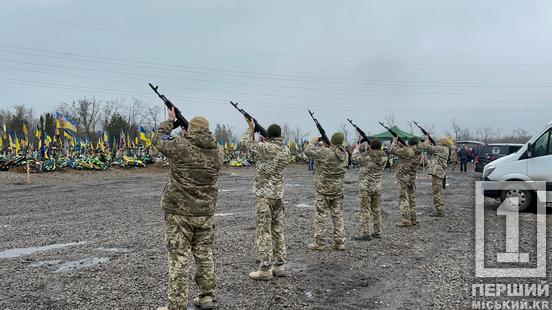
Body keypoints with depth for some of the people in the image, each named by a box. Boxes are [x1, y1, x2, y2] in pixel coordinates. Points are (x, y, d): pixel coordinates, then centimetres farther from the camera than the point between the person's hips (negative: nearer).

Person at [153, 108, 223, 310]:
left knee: (178, 258, 1)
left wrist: (170, 120, 21)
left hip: (180, 212, -4)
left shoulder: (180, 146, -12)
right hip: (206, 212, 5)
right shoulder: (217, 151, 0)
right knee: (204, 255, 17)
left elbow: (157, 139, 6)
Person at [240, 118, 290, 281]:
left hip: (264, 195, -7)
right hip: (279, 194, 7)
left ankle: (265, 270, -1)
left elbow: (246, 142, 0)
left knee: (264, 232, -3)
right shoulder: (286, 151, 5)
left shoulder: (266, 147, -15)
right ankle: (279, 266, 18)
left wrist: (251, 128, 13)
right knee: (278, 231, 12)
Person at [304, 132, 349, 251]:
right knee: (338, 215, 12)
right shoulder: (345, 154, 2)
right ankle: (340, 242, 14)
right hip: (338, 189, 5)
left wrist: (313, 142, 2)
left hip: (323, 189, -5)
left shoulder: (325, 152, -18)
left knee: (320, 215, 3)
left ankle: (319, 243, 6)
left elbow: (308, 151, -15)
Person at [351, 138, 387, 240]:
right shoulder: (384, 157, -2)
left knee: (365, 210, -1)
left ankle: (365, 233, -2)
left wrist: (357, 149, 15)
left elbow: (355, 159, 1)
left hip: (365, 187, -6)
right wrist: (368, 151, 17)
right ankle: (377, 232, 21)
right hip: (377, 187, 6)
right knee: (376, 209, 15)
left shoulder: (366, 156, -16)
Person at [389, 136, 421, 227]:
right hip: (412, 177, 7)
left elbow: (392, 150, -10)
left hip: (403, 176, -7)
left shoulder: (407, 151, -15)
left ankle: (406, 220, -10)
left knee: (403, 198, -6)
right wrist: (400, 145, 17)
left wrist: (394, 141, 6)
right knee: (411, 198, 14)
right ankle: (413, 219, 19)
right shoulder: (418, 154, 7)